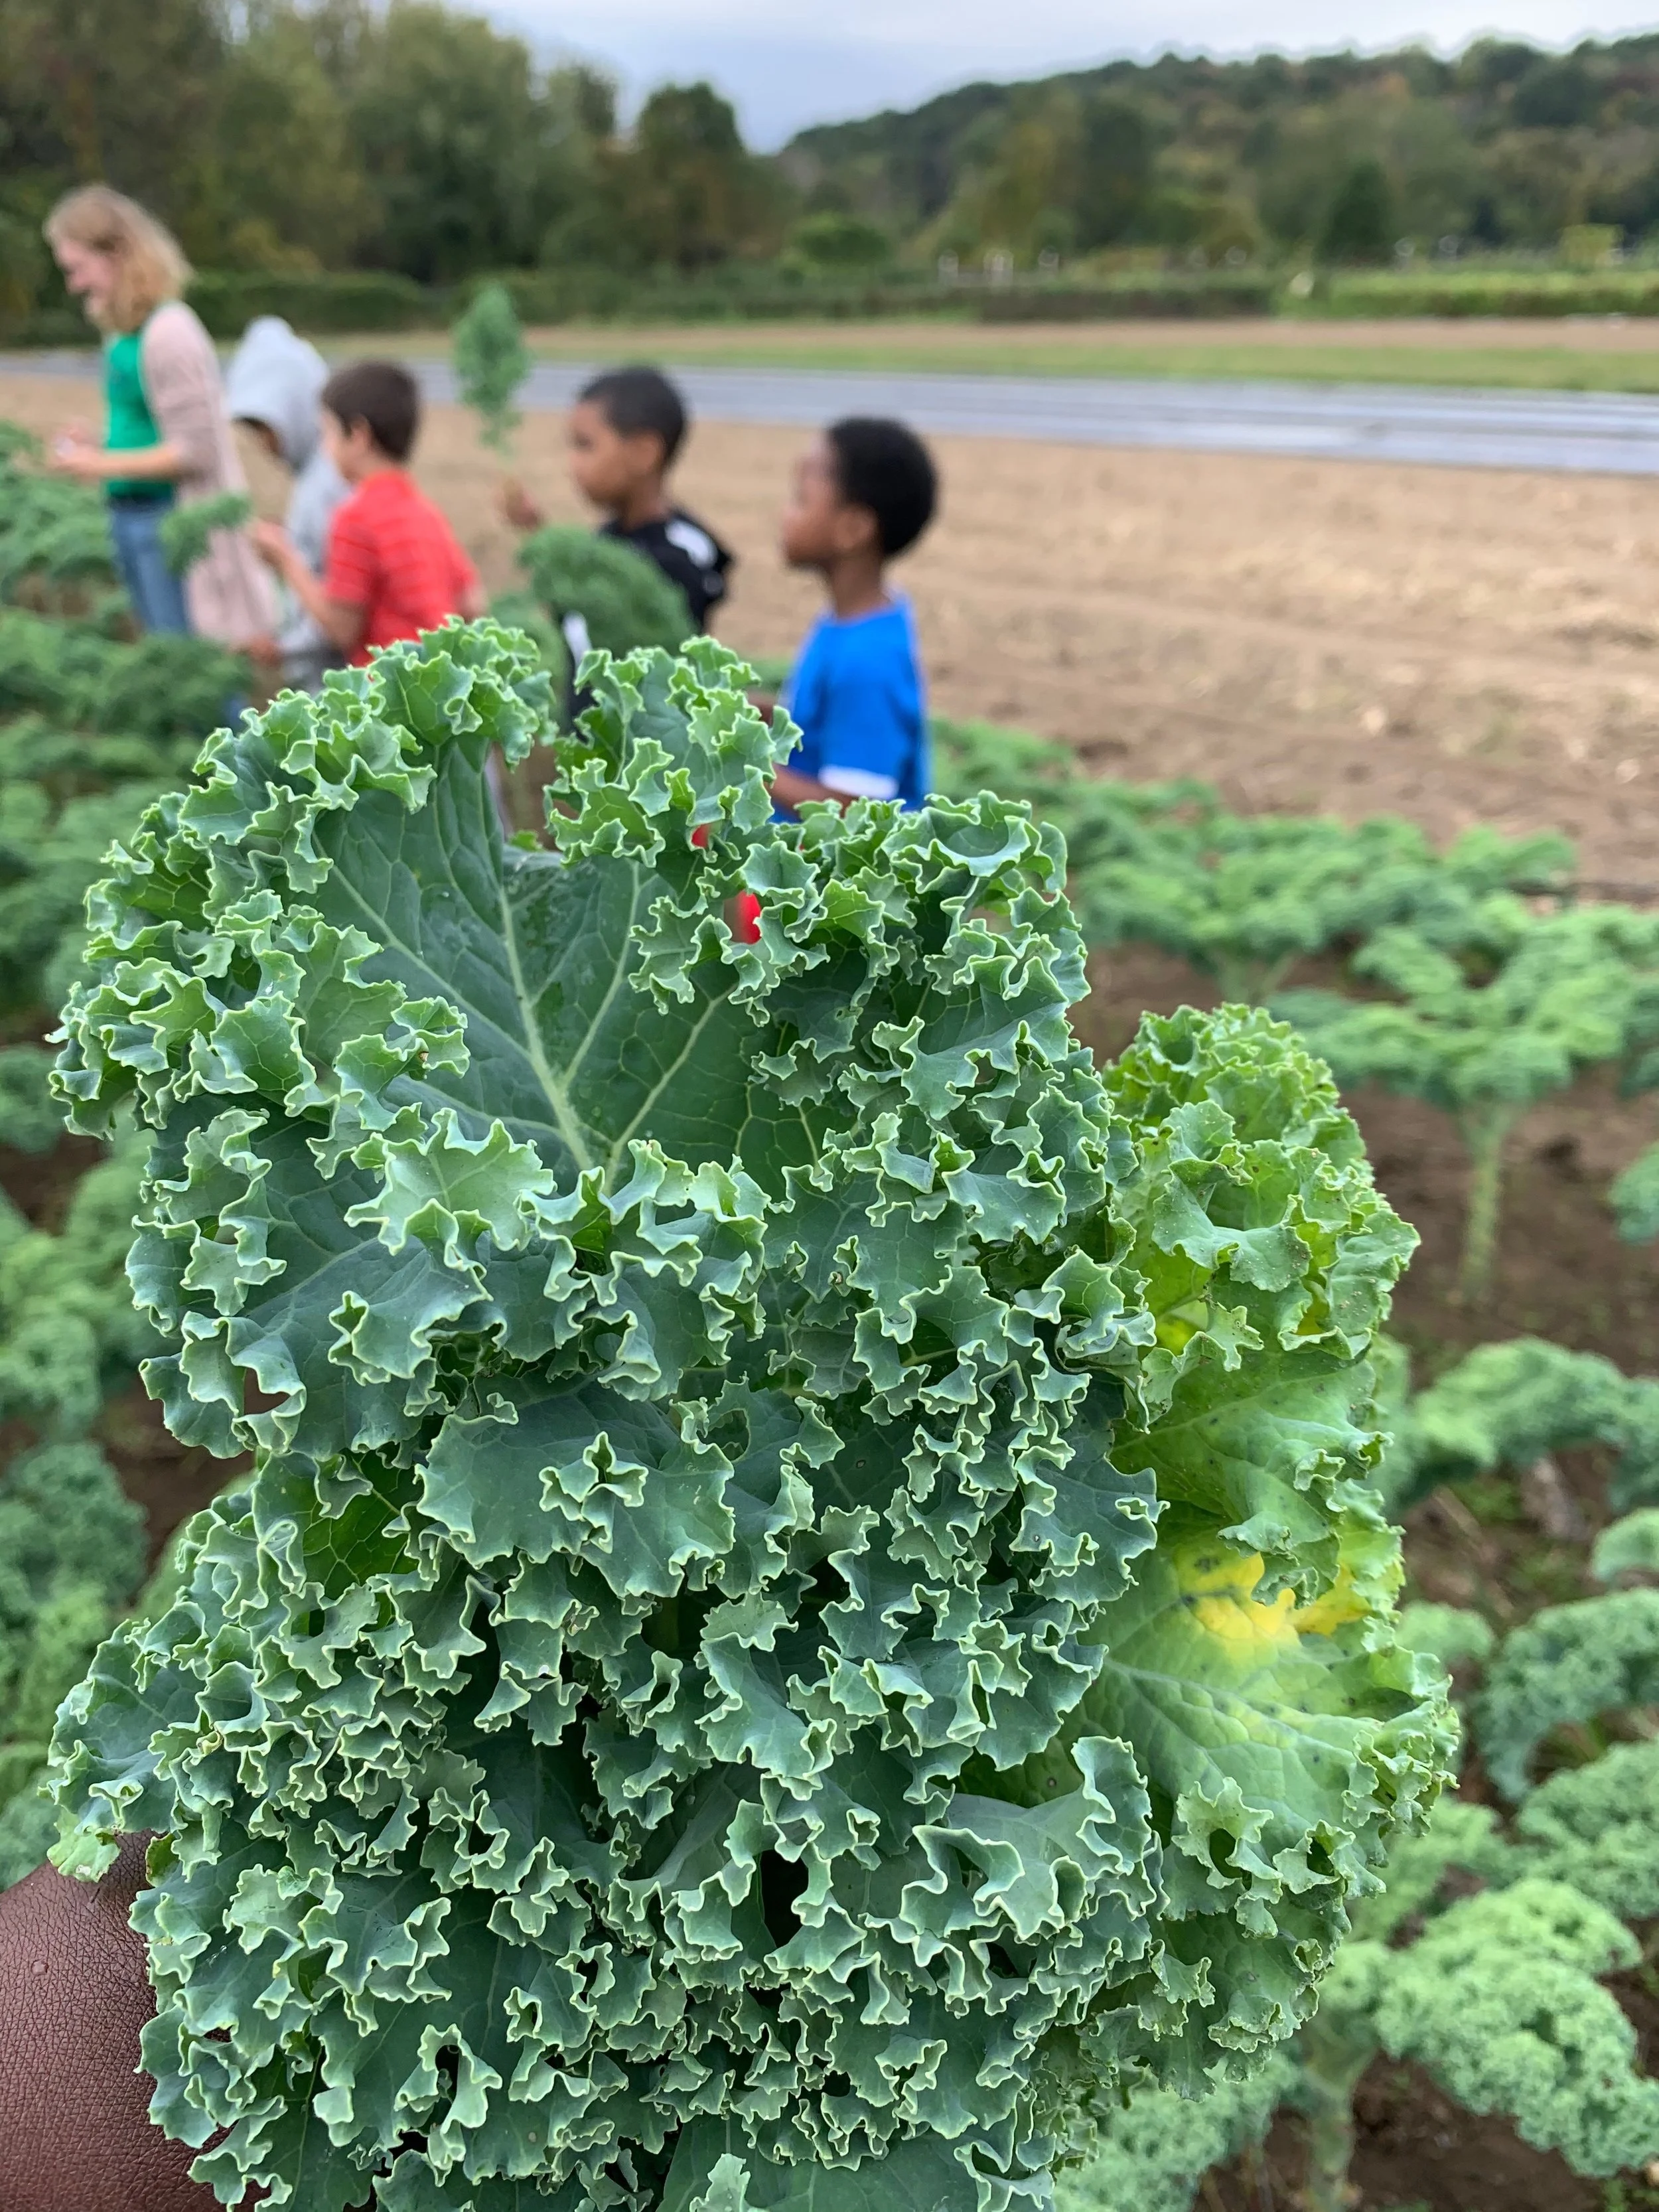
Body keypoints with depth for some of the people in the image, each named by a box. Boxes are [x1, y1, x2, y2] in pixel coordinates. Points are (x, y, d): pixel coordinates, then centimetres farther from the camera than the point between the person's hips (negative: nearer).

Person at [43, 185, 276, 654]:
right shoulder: (123, 335, 11)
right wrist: (97, 446, 2)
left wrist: (104, 466, -14)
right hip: (131, 521, 9)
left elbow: (196, 449, -17)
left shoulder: (168, 332, -15)